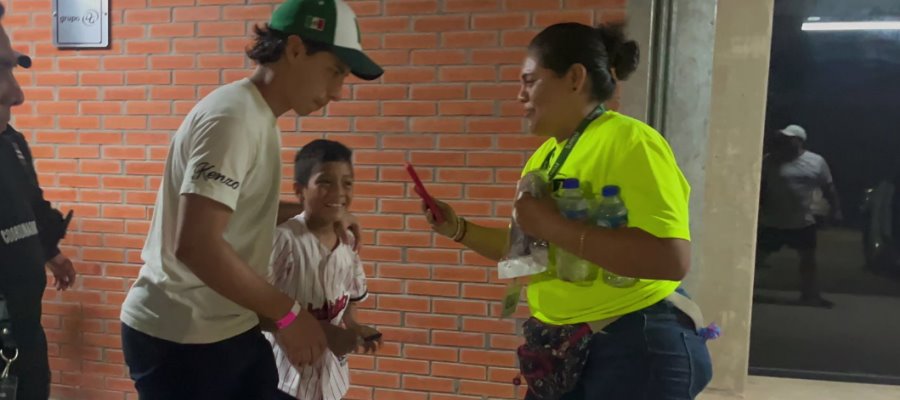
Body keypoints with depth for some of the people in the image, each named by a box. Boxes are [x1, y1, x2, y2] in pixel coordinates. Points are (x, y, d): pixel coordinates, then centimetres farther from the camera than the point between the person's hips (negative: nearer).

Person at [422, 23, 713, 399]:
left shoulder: (629, 141, -17)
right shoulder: (544, 156, 7)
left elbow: (673, 259, -27)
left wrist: (553, 225, -26)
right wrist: (458, 229, 5)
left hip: (635, 348, -7)